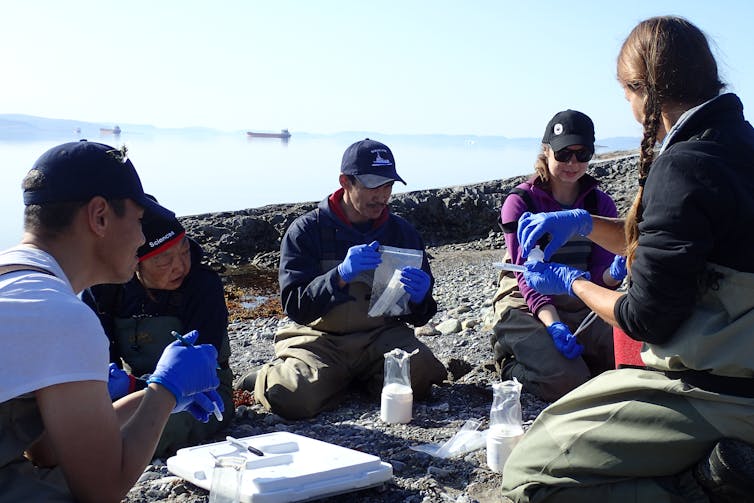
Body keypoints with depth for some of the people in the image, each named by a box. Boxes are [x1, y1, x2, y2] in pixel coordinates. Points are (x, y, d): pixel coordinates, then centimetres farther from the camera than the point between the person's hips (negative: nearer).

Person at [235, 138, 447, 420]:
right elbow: (294, 306, -11)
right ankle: (271, 376, 9)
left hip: (382, 335, 3)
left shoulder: (403, 233, 7)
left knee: (420, 378, -27)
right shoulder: (306, 230, -3)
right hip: (319, 339, -2)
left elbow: (418, 316, 11)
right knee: (293, 398, -30)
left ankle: (357, 378, 5)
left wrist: (419, 300, -15)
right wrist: (340, 276, -27)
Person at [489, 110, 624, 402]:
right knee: (566, 381, -28)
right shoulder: (520, 202, -6)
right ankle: (511, 363, 5)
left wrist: (615, 273, -26)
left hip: (583, 307, 4)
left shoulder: (600, 204, 6)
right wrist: (553, 324, -31)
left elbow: (600, 272, 0)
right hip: (528, 308, -4)